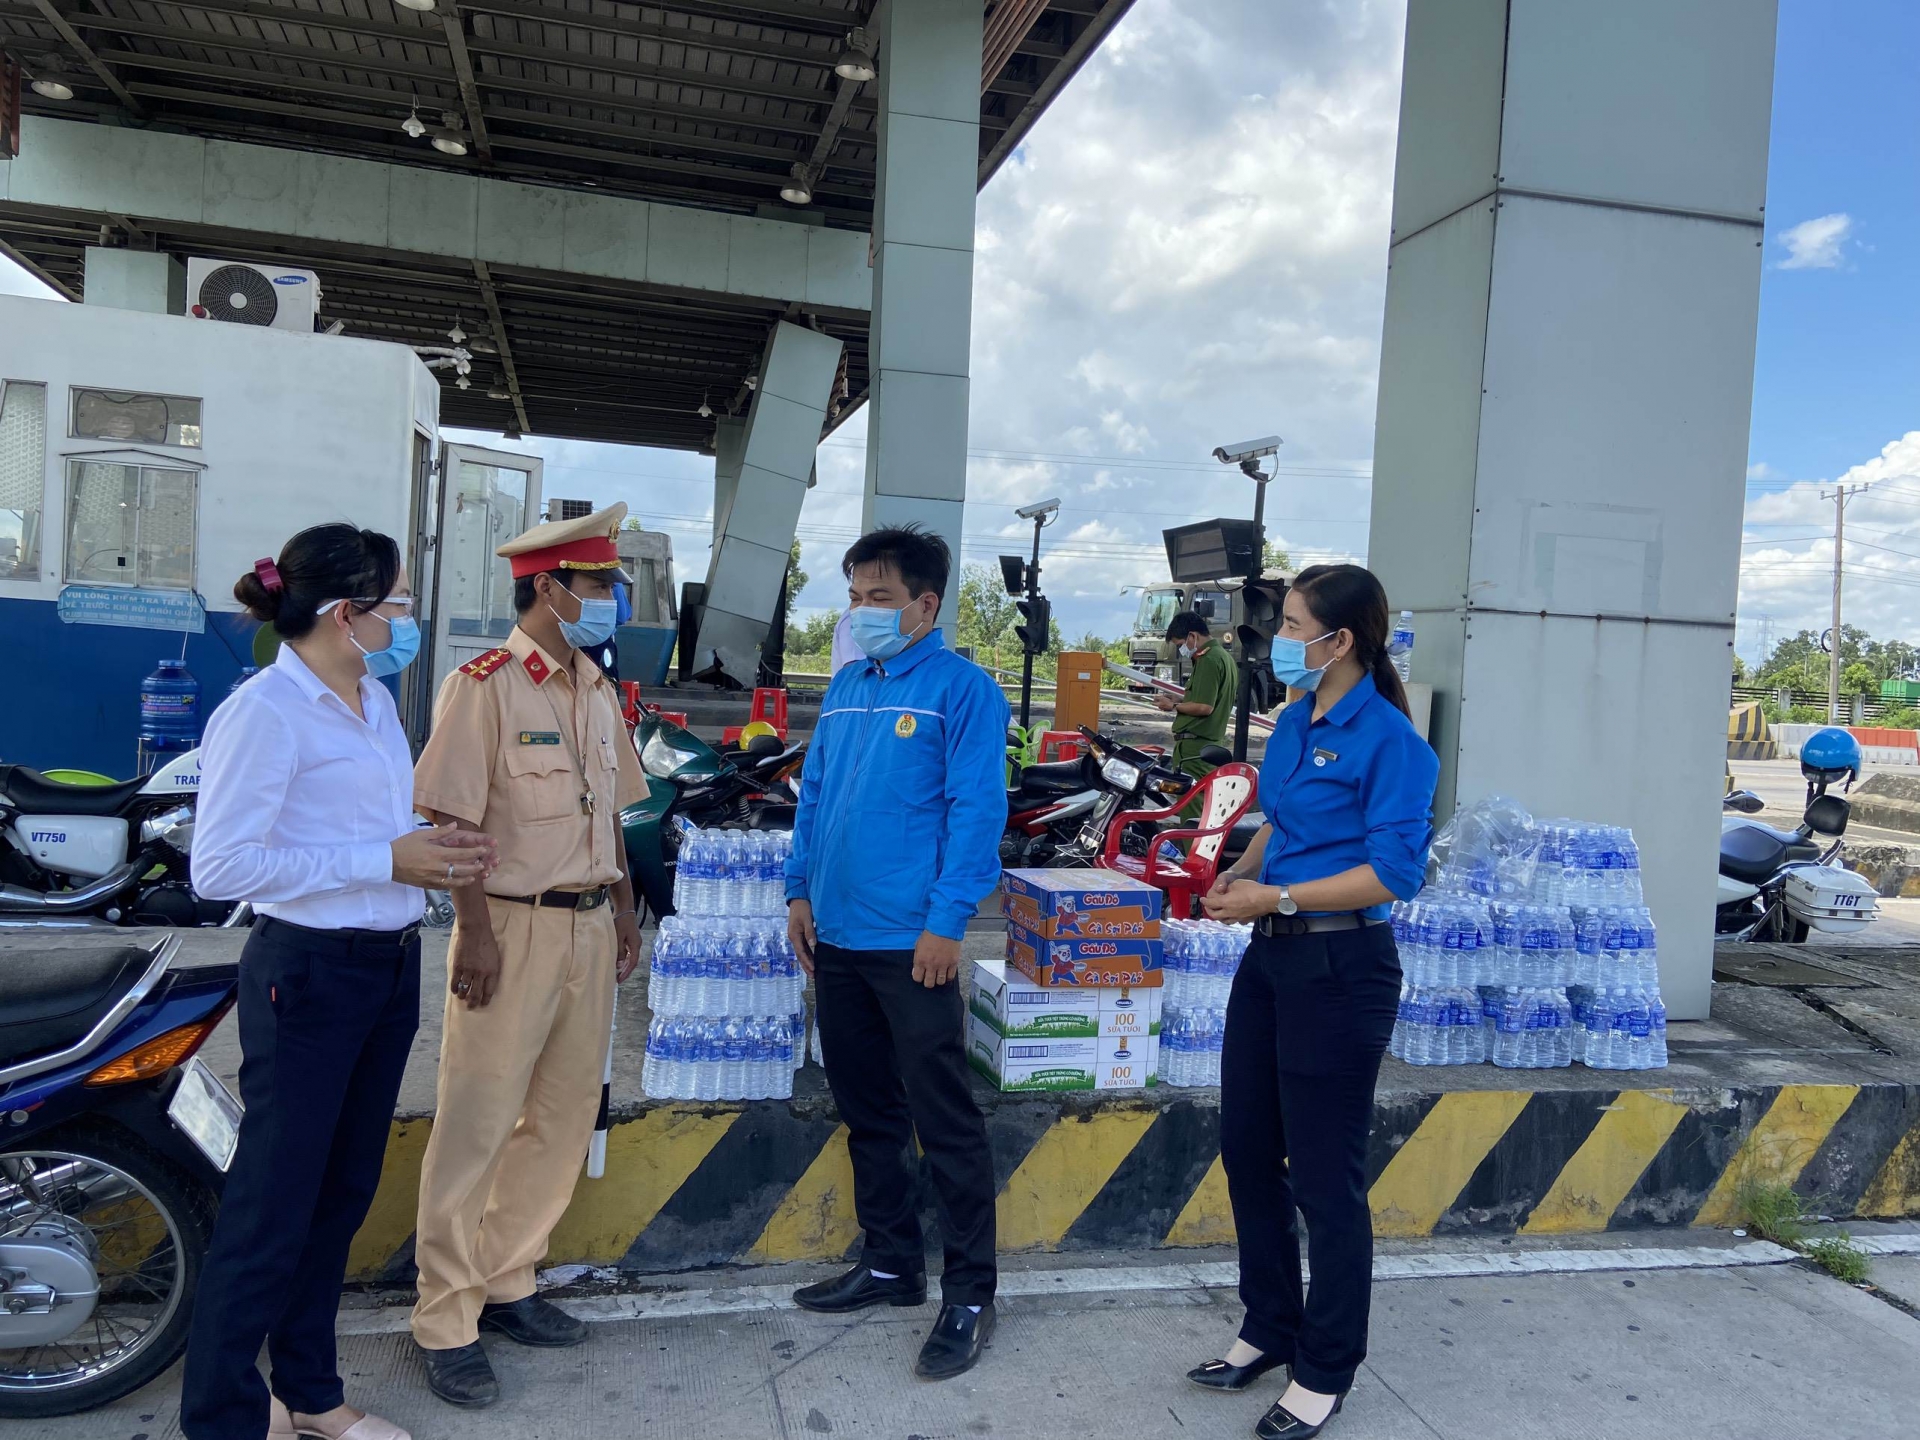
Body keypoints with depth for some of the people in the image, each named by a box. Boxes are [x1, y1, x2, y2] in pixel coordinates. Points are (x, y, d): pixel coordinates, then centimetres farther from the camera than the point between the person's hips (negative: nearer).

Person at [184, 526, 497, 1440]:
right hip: (308, 976, -8)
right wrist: (384, 861, -21)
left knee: (344, 1191, 18)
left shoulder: (376, 700, 11)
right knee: (274, 1204, 3)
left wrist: (439, 853, 2)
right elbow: (219, 865, -21)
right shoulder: (265, 711, -16)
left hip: (389, 968, 9)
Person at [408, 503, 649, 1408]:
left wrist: (624, 913, 16)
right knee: (475, 1125, 0)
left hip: (590, 928, 7)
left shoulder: (599, 692, 13)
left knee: (563, 1118, 13)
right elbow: (457, 821, -14)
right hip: (514, 927, -7)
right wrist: (474, 933, -18)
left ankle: (506, 1282, 29)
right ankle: (445, 1322, 14)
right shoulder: (483, 687, -10)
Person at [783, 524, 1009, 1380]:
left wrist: (946, 922, -17)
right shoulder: (846, 686, 13)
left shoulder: (962, 688, -8)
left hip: (911, 941, -7)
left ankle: (969, 1294, 12)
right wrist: (801, 890, 11)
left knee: (944, 1121, 0)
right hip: (837, 937, 7)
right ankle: (891, 1262, 31)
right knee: (866, 1111, 16)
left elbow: (975, 811, -13)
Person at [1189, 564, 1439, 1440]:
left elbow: (1396, 872, -19)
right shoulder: (1293, 721, 8)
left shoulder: (1388, 740, -15)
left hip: (1340, 969, -8)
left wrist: (1277, 898, -18)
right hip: (1271, 957, 9)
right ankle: (1270, 1331, 36)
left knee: (1324, 1177, 4)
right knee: (1246, 1151, 16)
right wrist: (1240, 872, 2)